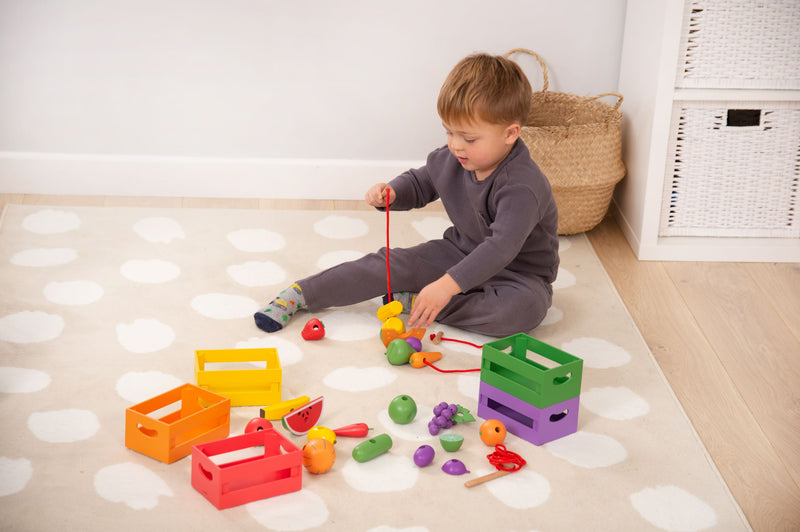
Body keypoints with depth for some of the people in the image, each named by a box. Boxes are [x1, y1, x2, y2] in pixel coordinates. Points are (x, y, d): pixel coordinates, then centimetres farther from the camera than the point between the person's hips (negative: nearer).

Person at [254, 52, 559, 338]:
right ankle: (302, 293, -2)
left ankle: (413, 302, -29)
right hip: (460, 252, 6)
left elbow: (502, 246, -43)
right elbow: (419, 184, 11)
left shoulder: (522, 187, -32)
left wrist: (447, 286, -51)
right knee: (392, 264, -10)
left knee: (527, 306, -37)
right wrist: (391, 194, -14)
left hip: (517, 273, -5)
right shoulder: (451, 159, -8)